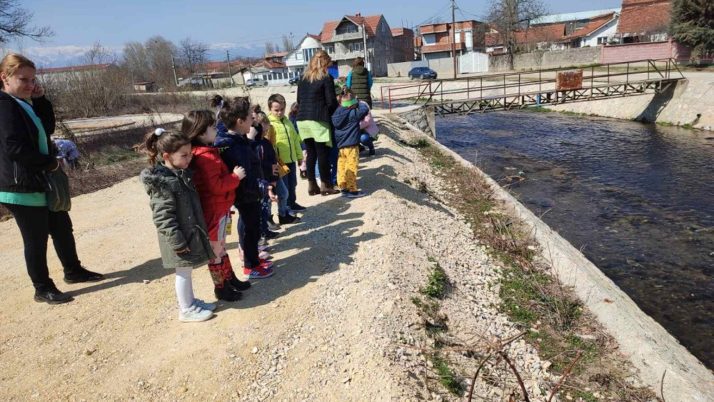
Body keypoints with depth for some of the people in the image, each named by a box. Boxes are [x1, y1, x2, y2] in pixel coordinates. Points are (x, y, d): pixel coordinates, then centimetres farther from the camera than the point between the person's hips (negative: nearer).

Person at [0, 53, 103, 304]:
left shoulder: (23, 104, 12)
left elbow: (48, 129, 12)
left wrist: (40, 100, 1)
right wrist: (50, 163, -16)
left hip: (41, 182, 9)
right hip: (23, 186, -9)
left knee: (62, 228, 18)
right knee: (36, 239, 2)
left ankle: (73, 271, 34)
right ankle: (43, 289, 16)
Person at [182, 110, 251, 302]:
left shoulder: (207, 153, 8)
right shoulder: (206, 157, -25)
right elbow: (216, 186, -28)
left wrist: (232, 175, 4)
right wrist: (235, 176, -18)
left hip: (219, 208, 10)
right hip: (214, 210, -10)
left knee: (221, 248, 20)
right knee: (216, 250, 5)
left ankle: (230, 279, 35)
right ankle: (220, 288, 19)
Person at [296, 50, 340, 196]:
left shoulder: (303, 79, 15)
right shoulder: (326, 78, -4)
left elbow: (299, 100, 18)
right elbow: (331, 102, -8)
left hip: (302, 119, 6)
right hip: (318, 120, -6)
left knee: (311, 153, 12)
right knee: (323, 153, 0)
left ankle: (312, 185, 16)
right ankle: (325, 185, 6)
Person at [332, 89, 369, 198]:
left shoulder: (337, 113, 4)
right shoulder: (353, 114, -13)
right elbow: (365, 109, -12)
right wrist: (359, 103, 4)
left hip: (340, 145, 7)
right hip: (351, 145, -7)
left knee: (341, 166, 12)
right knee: (351, 167, -2)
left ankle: (343, 187, 19)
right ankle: (352, 190, 1)